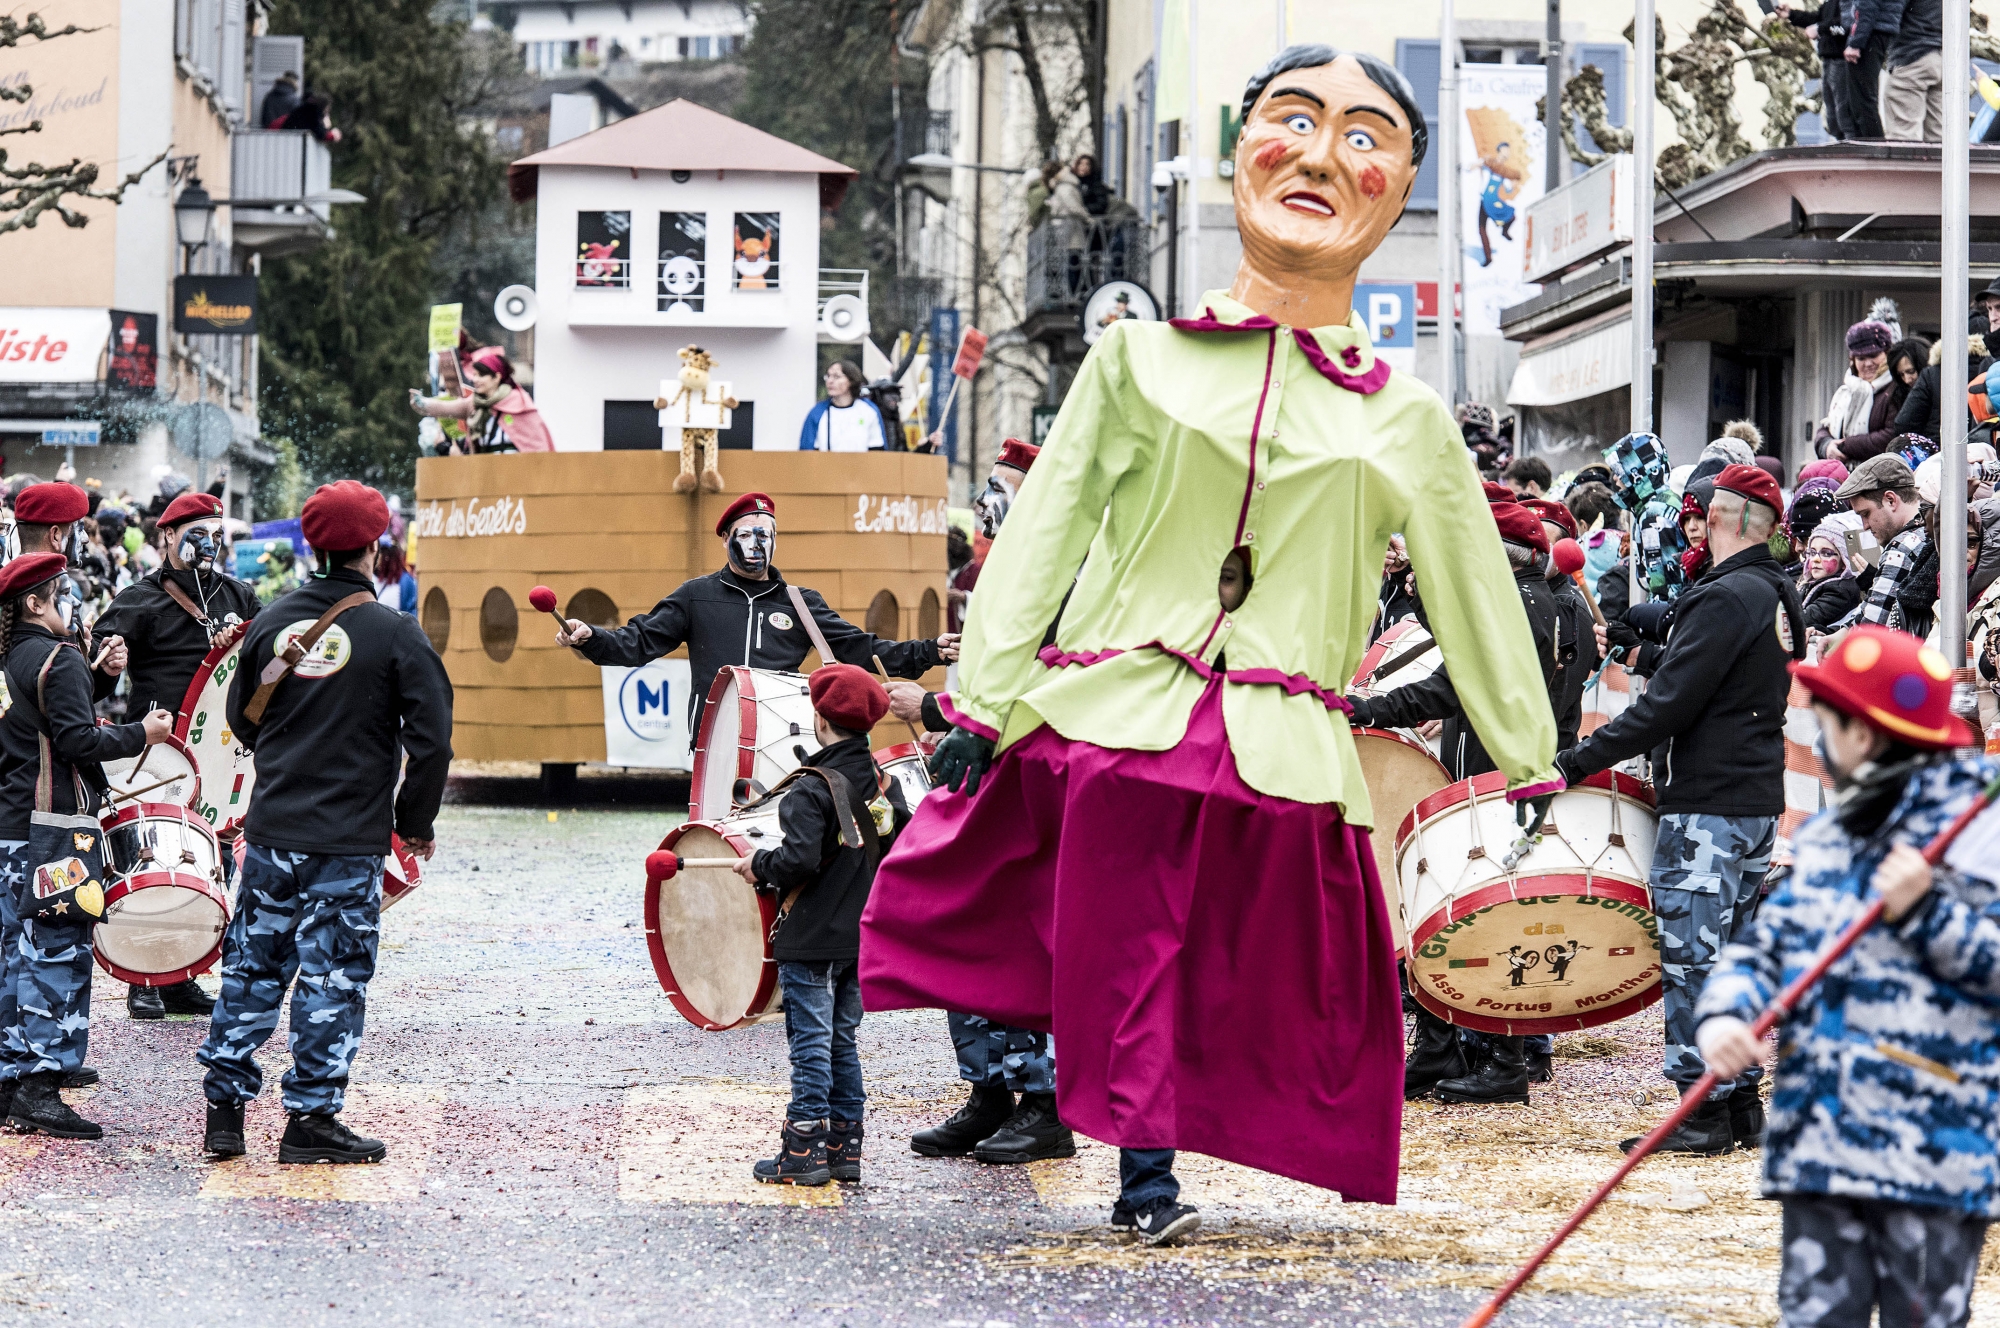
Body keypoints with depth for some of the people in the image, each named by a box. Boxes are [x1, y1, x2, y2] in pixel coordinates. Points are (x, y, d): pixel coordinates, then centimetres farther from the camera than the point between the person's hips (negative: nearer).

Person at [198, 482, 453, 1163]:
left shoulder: (271, 622, 2)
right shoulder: (393, 632, -10)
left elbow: (242, 719, 13)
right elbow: (431, 737, -10)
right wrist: (416, 823, 3)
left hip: (270, 829, 4)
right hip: (349, 840, -4)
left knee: (251, 967, 12)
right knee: (331, 979, 3)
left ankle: (224, 1108, 15)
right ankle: (311, 1120, 6)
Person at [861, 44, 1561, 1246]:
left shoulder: (1406, 423, 9)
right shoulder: (1139, 360, 6)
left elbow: (1476, 600, 17)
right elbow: (1043, 534, 5)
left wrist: (1532, 766, 21)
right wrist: (983, 705, -2)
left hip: (1282, 753, 1)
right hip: (1116, 721, -1)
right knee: (1123, 954, 1)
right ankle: (1145, 1167, 14)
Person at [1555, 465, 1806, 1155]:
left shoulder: (1724, 598, -16)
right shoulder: (1780, 596, 13)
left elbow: (1669, 703, -21)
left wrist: (1575, 763, -20)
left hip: (1708, 802, -9)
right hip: (1759, 799, 9)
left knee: (1691, 954, -6)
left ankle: (1704, 1112, -5)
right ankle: (1742, 1105, 16)